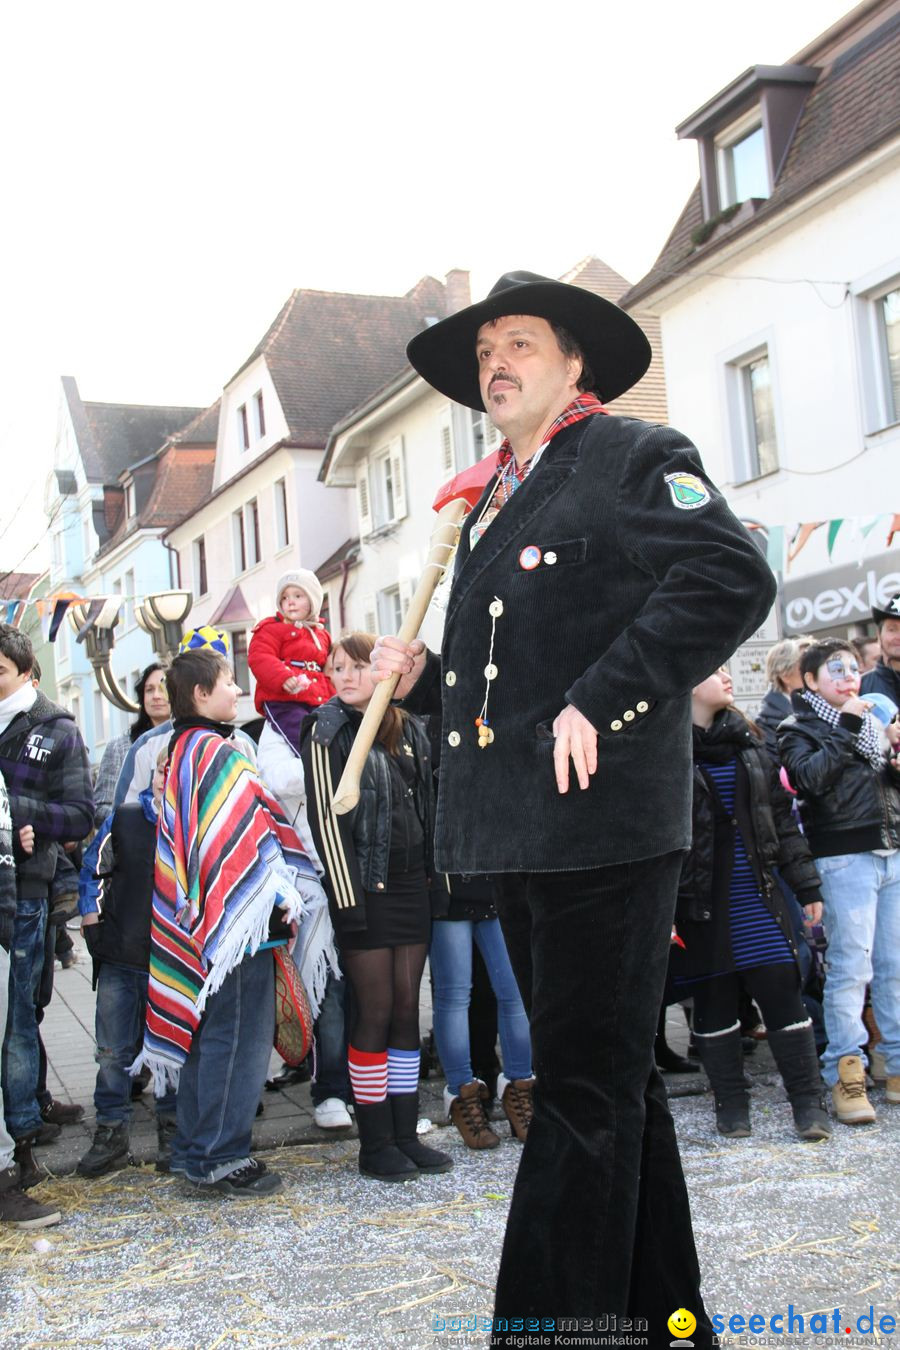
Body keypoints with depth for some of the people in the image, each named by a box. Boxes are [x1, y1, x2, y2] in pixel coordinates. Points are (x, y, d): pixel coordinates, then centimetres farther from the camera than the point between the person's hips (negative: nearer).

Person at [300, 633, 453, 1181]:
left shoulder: (409, 731, 11)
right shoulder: (327, 731, -4)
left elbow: (428, 809, 13)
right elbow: (327, 818, -10)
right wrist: (347, 900, -16)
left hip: (411, 884, 5)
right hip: (364, 887, -5)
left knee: (407, 1009, 7)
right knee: (376, 1012, -2)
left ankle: (405, 1133, 15)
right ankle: (375, 1142, 8)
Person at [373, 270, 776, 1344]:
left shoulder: (634, 456, -2)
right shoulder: (489, 510, 22)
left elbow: (731, 579, -17)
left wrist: (600, 702, -21)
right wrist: (422, 676, 9)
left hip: (602, 823, -9)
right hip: (520, 837, 9)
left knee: (584, 1090, -4)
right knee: (613, 1082, 16)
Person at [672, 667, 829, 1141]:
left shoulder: (746, 741, 10)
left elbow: (780, 814, 13)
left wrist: (806, 884, 10)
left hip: (755, 891, 4)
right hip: (699, 901, -4)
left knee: (780, 989, 1)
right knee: (713, 1000, 7)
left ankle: (808, 1101, 10)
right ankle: (731, 1104, 19)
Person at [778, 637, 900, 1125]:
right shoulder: (797, 729, 3)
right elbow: (810, 778, -15)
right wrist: (846, 730, -12)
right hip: (845, 859, -6)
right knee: (850, 966, -8)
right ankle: (845, 1074, -2)